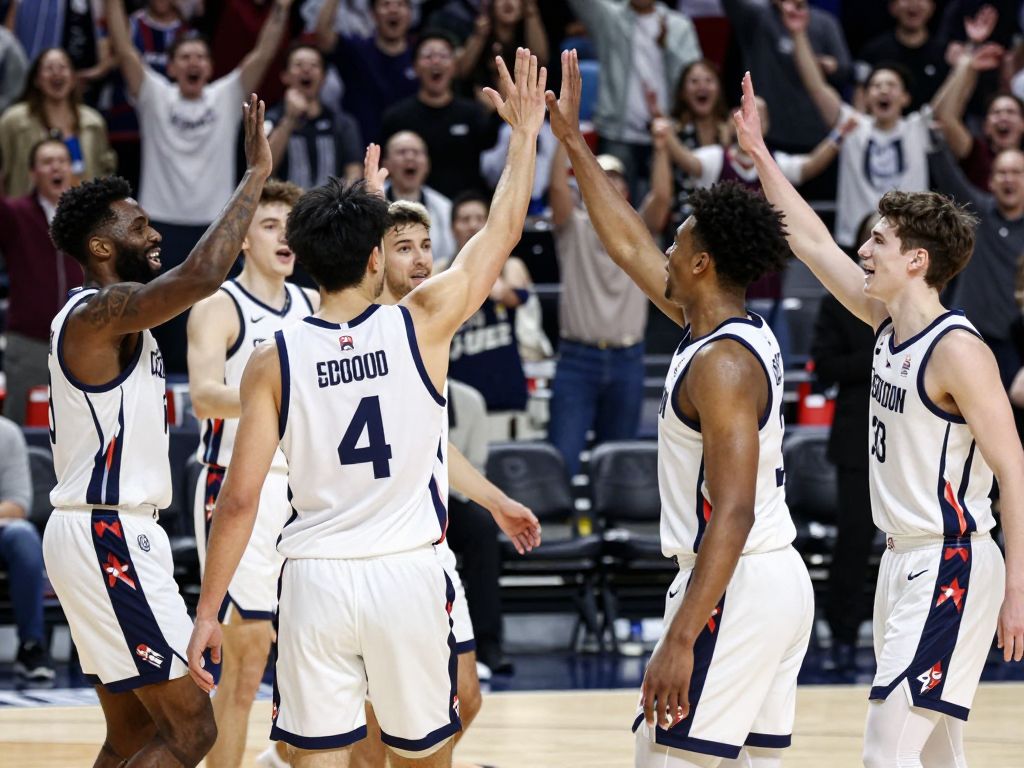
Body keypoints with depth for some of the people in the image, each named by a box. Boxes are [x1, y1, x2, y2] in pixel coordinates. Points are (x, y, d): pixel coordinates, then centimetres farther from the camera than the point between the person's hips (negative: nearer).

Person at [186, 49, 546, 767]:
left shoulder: (273, 361, -3)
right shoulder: (421, 324, -5)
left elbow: (240, 499, -5)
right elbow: (504, 229, 9)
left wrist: (207, 612, 2)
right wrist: (526, 129, 22)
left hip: (315, 579, 0)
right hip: (406, 574, 0)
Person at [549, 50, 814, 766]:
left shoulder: (722, 363, -19)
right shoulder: (732, 328, 10)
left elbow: (733, 513, -25)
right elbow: (630, 245, 23)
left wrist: (681, 638, -29)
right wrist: (572, 140, 27)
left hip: (735, 587, -10)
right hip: (781, 582, 10)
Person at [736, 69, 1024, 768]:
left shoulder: (957, 350, -15)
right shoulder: (887, 324, 9)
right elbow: (813, 244, 20)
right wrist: (760, 157, 21)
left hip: (950, 566, -9)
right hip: (904, 559, 9)